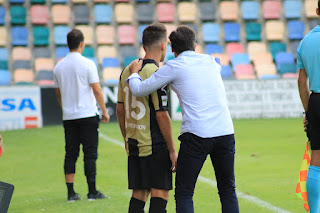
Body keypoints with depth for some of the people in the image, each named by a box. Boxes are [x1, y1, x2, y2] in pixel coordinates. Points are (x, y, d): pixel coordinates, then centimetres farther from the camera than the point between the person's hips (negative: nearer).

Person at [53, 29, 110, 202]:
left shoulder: (58, 67, 6)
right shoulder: (87, 64, -9)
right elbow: (97, 90, -9)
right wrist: (104, 111, -1)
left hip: (68, 117, 4)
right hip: (87, 115, -4)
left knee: (70, 154, 7)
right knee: (90, 153, 0)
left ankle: (71, 192, 6)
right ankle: (92, 192, 1)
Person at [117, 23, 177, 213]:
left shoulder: (127, 72, 8)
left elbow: (120, 109, 15)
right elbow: (162, 115, -17)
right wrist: (172, 150, -11)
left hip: (134, 145, 7)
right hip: (155, 147, -7)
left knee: (139, 194, 12)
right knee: (160, 194, -2)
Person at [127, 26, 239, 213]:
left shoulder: (174, 67, 2)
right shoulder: (210, 61, 16)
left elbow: (139, 90, 2)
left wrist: (134, 72, 24)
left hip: (197, 135, -4)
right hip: (226, 132, 4)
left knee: (184, 193, 3)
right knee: (228, 190, 13)